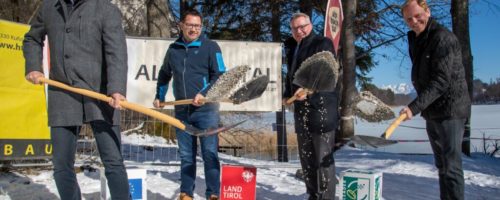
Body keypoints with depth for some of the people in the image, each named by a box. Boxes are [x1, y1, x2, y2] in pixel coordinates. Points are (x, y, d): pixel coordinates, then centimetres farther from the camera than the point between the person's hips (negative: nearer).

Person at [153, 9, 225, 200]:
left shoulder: (210, 46, -1)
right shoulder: (173, 49, 12)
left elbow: (220, 75, -6)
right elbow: (164, 75, 27)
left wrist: (204, 94, -17)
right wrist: (159, 97, 23)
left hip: (206, 109, -4)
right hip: (182, 110, 4)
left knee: (210, 153, -6)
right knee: (186, 155, 9)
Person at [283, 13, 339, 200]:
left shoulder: (323, 43, -4)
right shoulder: (293, 48, 19)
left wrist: (308, 90, -31)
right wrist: (287, 94, 11)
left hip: (321, 108, -8)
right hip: (301, 109, 8)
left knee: (323, 156, -6)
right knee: (306, 156, 12)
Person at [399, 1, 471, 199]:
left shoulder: (442, 38, -15)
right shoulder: (415, 39, 12)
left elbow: (441, 80, -23)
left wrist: (414, 107, -29)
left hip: (449, 110, -9)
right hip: (432, 111, 9)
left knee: (451, 166, -9)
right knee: (442, 165, 15)